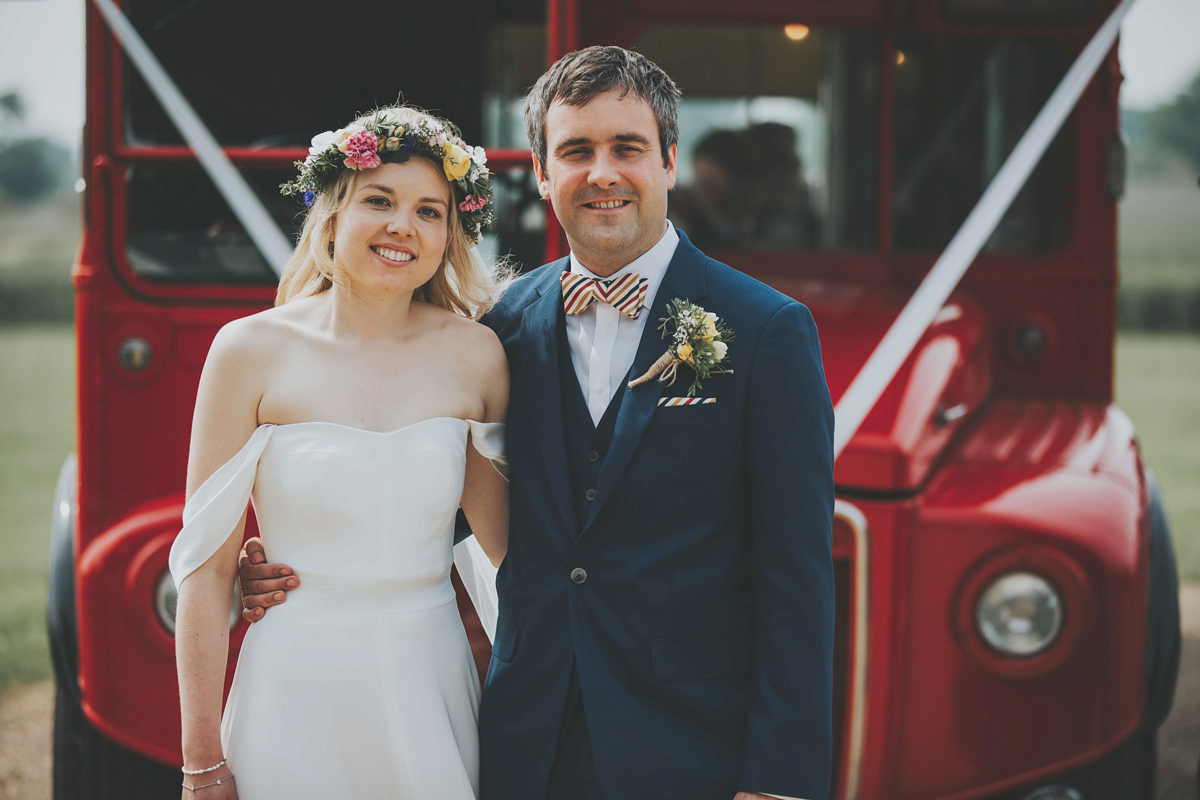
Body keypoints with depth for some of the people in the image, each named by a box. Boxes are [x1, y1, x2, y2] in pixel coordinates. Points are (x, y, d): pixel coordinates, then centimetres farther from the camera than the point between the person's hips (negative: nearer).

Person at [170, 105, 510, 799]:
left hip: (429, 690, 2)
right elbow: (208, 566, -5)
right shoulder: (253, 352, -6)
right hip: (297, 695, -2)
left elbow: (507, 542, 7)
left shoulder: (474, 356, 1)